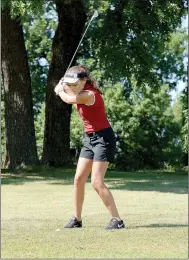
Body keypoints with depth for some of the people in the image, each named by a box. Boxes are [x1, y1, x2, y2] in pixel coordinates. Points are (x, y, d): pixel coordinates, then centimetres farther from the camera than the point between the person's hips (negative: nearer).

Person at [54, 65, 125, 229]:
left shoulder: (89, 95, -23)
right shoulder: (82, 93, 6)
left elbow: (68, 99, -14)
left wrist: (60, 90, 7)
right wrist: (63, 87, 5)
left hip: (103, 138, -10)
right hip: (90, 139, 10)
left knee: (97, 182, -15)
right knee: (79, 178, 6)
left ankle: (117, 220, -11)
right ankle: (77, 219, 14)